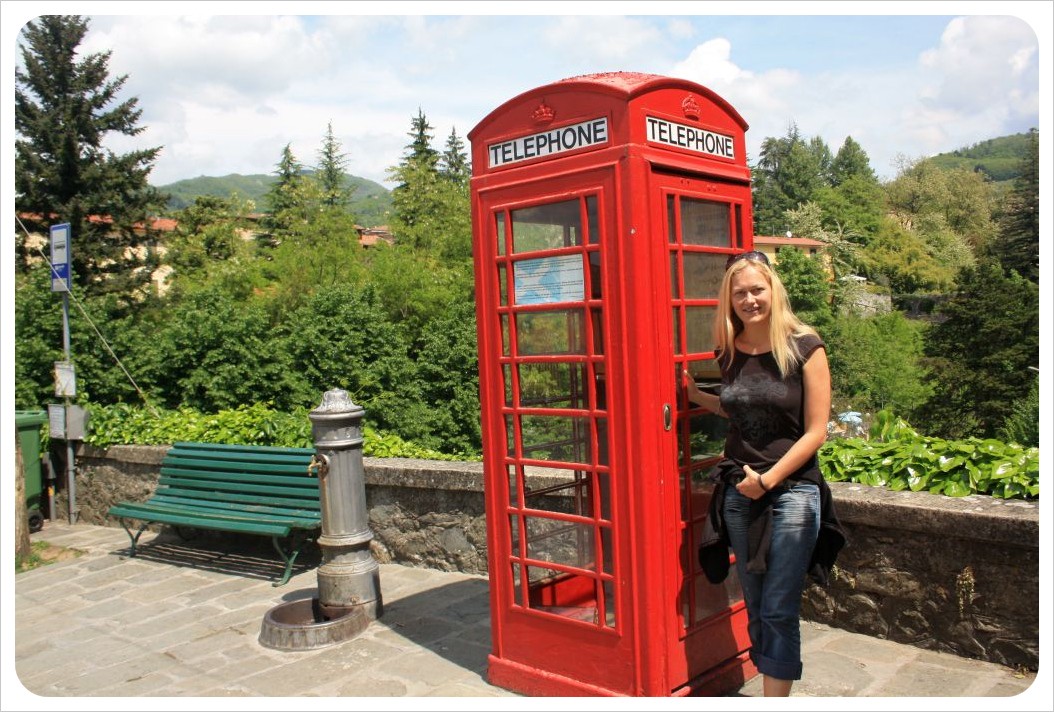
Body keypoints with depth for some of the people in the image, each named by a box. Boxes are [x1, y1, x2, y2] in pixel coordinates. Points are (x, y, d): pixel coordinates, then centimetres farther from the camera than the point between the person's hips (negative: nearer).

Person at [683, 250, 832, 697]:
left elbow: (815, 430, -9)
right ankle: (771, 689, 25)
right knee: (755, 607, 12)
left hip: (792, 490, -5)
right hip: (739, 492, 5)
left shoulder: (804, 347, -9)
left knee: (779, 610, -2)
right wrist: (696, 396, 10)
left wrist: (768, 479, -12)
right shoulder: (730, 352, 4)